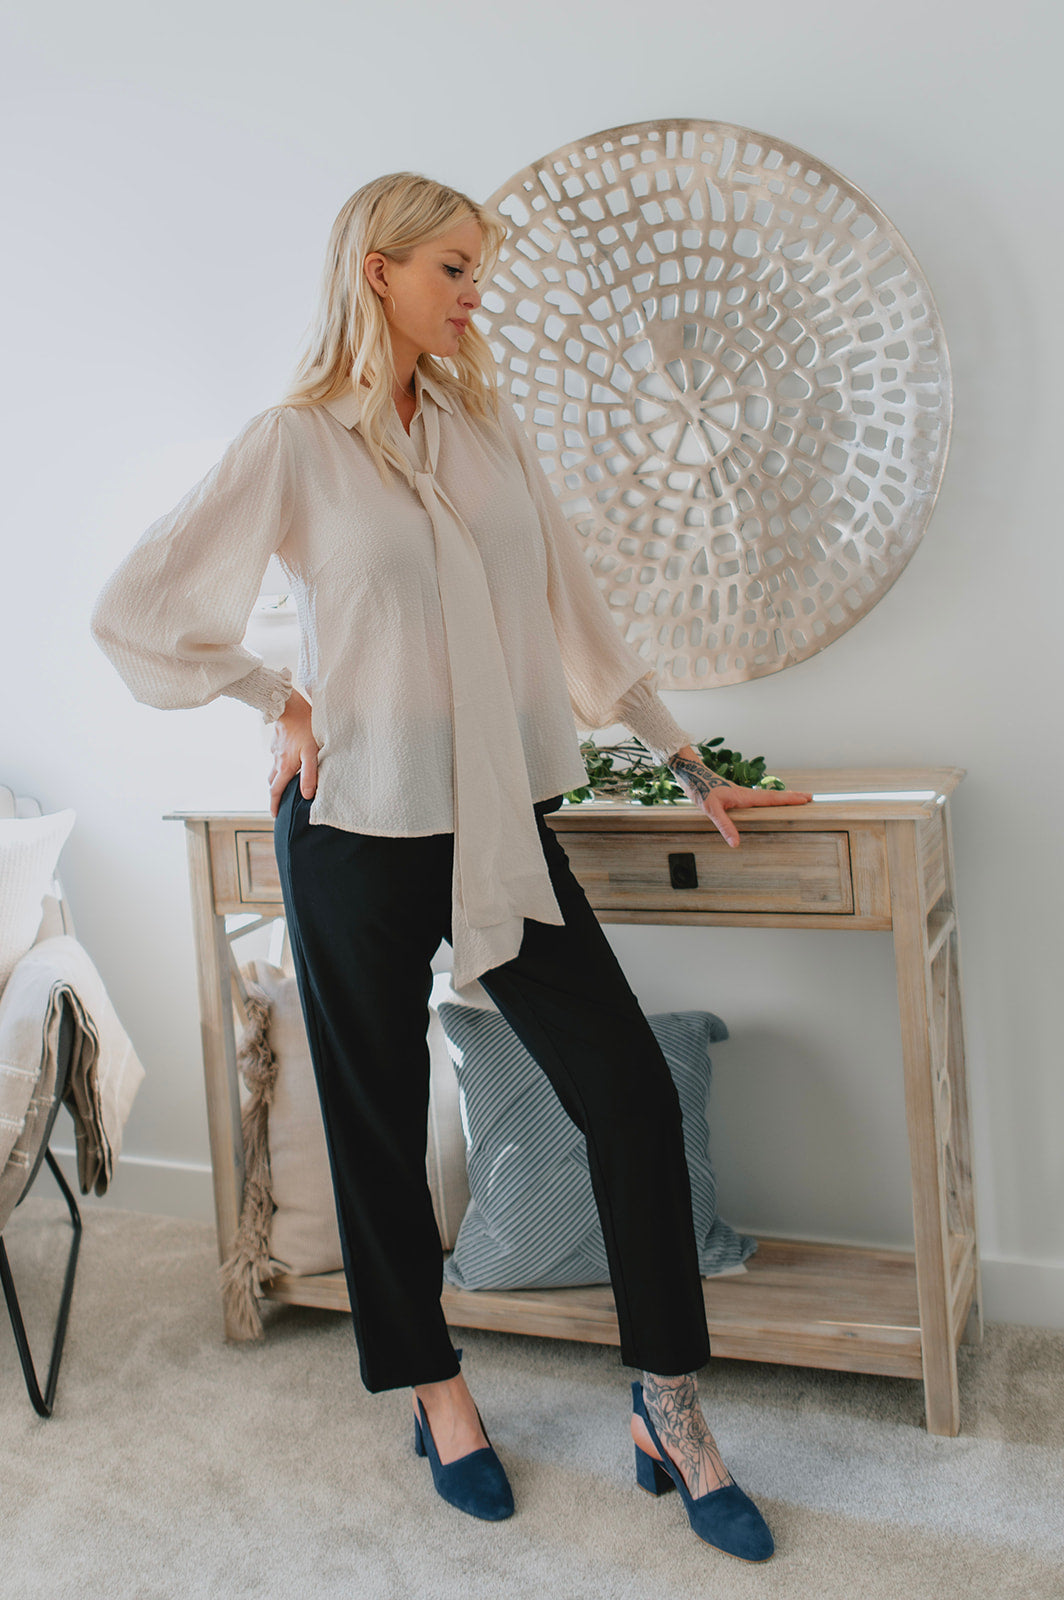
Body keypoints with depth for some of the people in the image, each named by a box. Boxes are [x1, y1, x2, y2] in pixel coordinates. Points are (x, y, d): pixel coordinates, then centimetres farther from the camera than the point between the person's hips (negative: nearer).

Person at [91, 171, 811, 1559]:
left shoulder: (487, 426, 10)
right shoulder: (294, 445, -3)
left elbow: (572, 608, 13)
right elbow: (132, 611, -2)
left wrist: (685, 761, 13)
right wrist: (281, 705, -5)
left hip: (500, 823, 4)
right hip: (360, 834, -3)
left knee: (633, 1093, -2)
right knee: (382, 1122, 9)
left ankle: (670, 1403, 15)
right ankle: (434, 1389, 32)